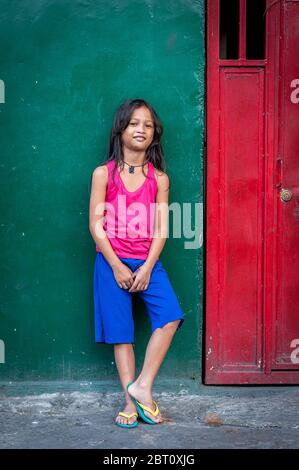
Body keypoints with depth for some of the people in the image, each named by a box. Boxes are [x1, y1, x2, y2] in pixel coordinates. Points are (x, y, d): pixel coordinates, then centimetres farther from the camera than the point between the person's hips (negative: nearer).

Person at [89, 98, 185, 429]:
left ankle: (142, 386, -5)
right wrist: (117, 267, -11)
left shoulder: (159, 178, 3)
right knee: (120, 331, 1)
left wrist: (147, 267, -11)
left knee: (170, 316, -16)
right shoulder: (103, 174, -1)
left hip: (147, 262, 2)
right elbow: (96, 226, -5)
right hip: (112, 262, -1)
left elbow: (161, 228, 0)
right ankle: (131, 401, 11)